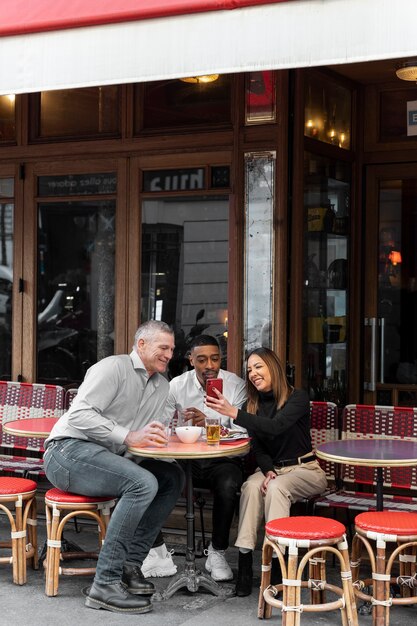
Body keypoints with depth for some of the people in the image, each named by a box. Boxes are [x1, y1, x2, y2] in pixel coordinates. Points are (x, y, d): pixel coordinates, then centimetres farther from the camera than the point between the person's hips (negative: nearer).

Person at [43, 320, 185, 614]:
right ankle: (106, 583, -28)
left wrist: (155, 433, -4)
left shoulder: (162, 385, 18)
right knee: (143, 483, -29)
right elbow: (80, 414, -19)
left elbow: (150, 432, 20)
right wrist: (129, 436, -26)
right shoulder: (114, 367, -8)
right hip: (69, 450, -9)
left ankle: (131, 564, -9)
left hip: (106, 458, 9)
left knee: (173, 477, -6)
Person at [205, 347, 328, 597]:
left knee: (276, 487, -35)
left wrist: (234, 413, -37)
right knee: (252, 486, -30)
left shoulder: (298, 398, -10)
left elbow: (275, 426, -28)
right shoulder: (254, 404, 8)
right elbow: (258, 447, 4)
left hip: (304, 469, -4)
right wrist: (268, 470, -17)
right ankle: (245, 562, -35)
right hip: (271, 467, 4)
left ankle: (276, 564, -35)